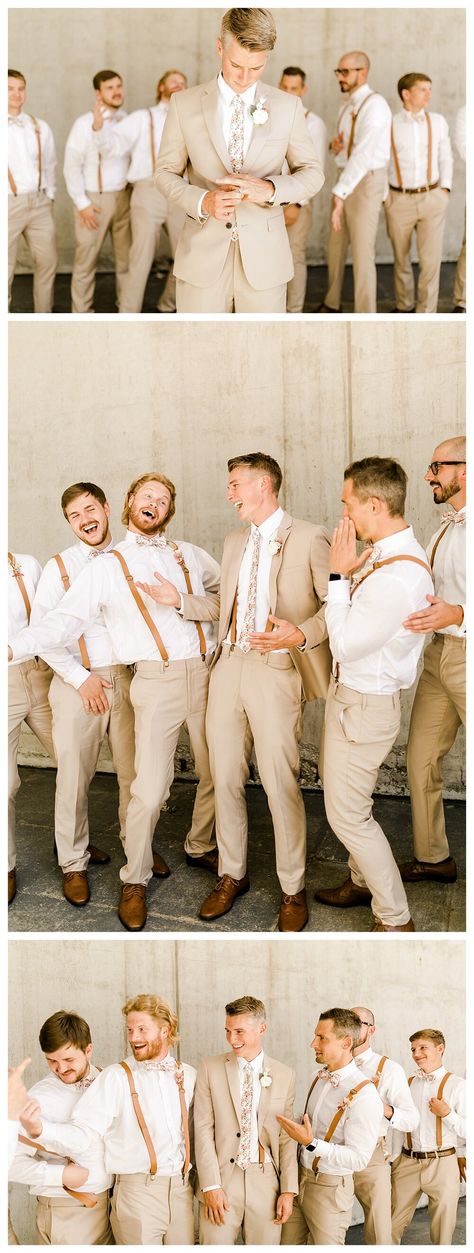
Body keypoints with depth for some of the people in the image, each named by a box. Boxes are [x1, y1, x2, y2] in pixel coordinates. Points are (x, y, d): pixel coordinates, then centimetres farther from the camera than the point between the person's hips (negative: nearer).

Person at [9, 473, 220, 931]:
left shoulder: (189, 555, 14)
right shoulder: (106, 568, 5)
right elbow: (65, 619, -4)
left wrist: (181, 602, -8)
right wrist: (15, 647, -18)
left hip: (207, 673, 4)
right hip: (156, 681, -3)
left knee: (216, 773, 11)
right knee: (150, 789, -8)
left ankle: (201, 846, 36)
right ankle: (134, 880, 11)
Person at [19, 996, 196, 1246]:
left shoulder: (188, 1075, 6)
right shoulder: (116, 1077, -6)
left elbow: (195, 1132, 14)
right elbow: (83, 1134, -14)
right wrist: (38, 1127, -31)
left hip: (182, 1189, 3)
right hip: (137, 1190, -3)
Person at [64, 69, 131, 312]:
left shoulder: (128, 121, 7)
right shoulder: (84, 124, -6)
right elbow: (72, 167, -6)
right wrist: (82, 204, -10)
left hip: (124, 197, 4)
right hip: (93, 199, -4)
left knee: (126, 256, 8)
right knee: (86, 261, -1)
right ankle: (81, 312, 7)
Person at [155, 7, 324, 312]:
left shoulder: (288, 106, 3)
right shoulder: (184, 104, 1)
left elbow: (313, 173, 6)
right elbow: (166, 172, 6)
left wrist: (269, 189, -15)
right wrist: (202, 201, -15)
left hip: (264, 259, 1)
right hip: (202, 256, 0)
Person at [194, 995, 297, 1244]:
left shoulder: (285, 1075, 4)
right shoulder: (210, 1068, 0)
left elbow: (286, 1137, 5)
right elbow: (203, 1130, -3)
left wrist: (288, 1190, 1)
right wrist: (211, 1185, -9)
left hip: (266, 1182, 1)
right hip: (221, 1178, -1)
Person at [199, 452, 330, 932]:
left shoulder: (308, 538, -3)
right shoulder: (235, 541, 18)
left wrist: (301, 635, -22)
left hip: (276, 671, -6)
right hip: (229, 667, 6)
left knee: (281, 784, -3)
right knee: (225, 778, 10)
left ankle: (293, 890, 13)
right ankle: (232, 875, 27)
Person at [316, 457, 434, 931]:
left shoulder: (398, 576, -29)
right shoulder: (381, 553, 2)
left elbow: (344, 645, -23)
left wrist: (339, 575, -19)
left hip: (364, 706, -10)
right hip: (348, 693, 10)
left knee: (347, 814, 1)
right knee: (343, 797, 23)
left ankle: (395, 919, 16)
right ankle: (362, 881, 43)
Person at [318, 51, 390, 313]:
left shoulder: (374, 104, -19)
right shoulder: (347, 105, 12)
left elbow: (363, 153, -29)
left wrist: (339, 196, -35)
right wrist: (334, 145, -4)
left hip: (367, 183, -9)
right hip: (345, 180, 9)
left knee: (361, 253, -9)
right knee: (336, 247, 17)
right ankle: (331, 304, 34)